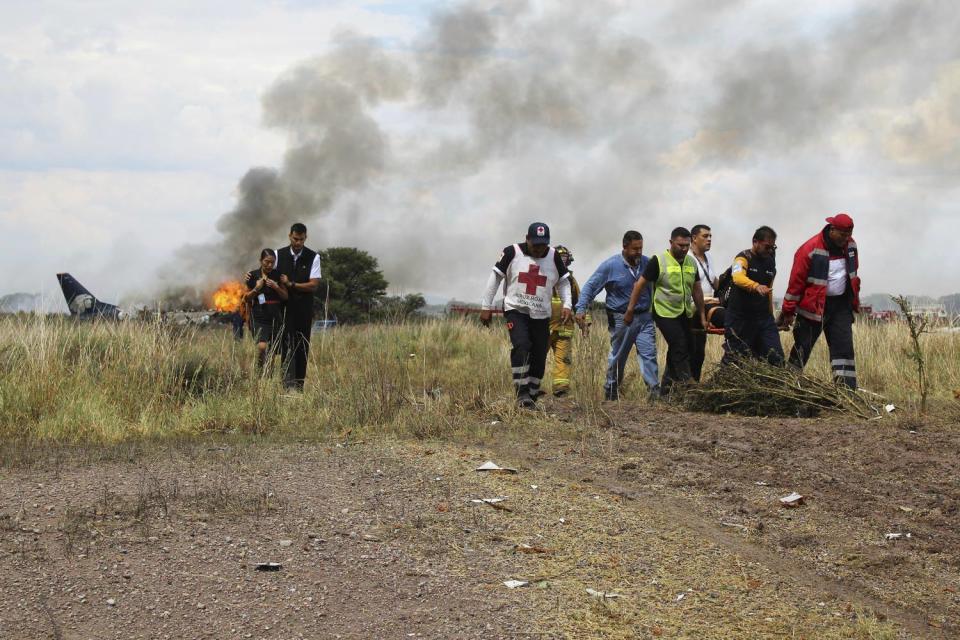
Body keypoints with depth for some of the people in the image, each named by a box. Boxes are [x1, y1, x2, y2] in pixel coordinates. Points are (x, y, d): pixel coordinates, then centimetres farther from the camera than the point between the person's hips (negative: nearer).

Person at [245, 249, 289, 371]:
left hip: (276, 318, 3)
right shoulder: (253, 275, 1)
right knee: (262, 346, -22)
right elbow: (246, 299, 6)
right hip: (260, 318, -3)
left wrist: (276, 287, -10)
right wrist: (256, 289, -11)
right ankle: (259, 372, -7)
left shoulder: (277, 275, 5)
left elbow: (286, 296, 8)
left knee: (273, 351, 5)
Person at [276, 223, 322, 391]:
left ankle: (299, 386, 9)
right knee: (288, 345, -8)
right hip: (285, 307, 0)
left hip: (304, 309, 0)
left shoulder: (313, 257, -1)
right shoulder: (279, 254, 3)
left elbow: (314, 285, -7)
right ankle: (289, 384, -11)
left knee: (302, 347, 3)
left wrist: (291, 284, -13)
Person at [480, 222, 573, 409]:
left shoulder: (553, 257, 2)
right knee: (521, 346, -24)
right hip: (515, 310, -3)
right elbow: (495, 278, 1)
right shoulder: (512, 253, -6)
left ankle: (531, 396, 13)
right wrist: (486, 307, 1)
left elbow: (563, 282, 12)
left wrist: (566, 305, -3)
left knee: (539, 357, 1)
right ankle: (522, 393, -21)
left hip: (541, 315, 3)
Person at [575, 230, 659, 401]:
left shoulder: (647, 263, 4)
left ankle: (655, 391, -10)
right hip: (621, 319, -3)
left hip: (644, 317, 3)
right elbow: (590, 286, -5)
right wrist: (581, 309, -14)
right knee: (618, 357, 8)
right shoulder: (611, 265, -8)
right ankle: (611, 391, 22)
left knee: (649, 354, -8)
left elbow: (655, 287, 17)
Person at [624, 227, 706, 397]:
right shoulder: (658, 261, -12)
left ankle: (666, 389, 20)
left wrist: (702, 316, 12)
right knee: (680, 350, -14)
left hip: (684, 314, 6)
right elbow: (640, 285, -8)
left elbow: (697, 290, 13)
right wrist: (630, 311, -8)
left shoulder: (691, 262, 6)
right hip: (665, 313, -6)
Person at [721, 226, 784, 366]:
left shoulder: (770, 261, 13)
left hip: (764, 318, 6)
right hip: (740, 319, -6)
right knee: (735, 361, 1)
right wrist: (756, 286, -48)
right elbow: (738, 278, -30)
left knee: (776, 359, -3)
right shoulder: (744, 258, -8)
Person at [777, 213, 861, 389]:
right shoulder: (810, 249, -18)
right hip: (814, 306, -5)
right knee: (802, 348, 3)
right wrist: (788, 312, -10)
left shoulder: (850, 245, 2)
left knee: (844, 347, -1)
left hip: (841, 305, 5)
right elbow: (796, 282, -13)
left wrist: (854, 299, 20)